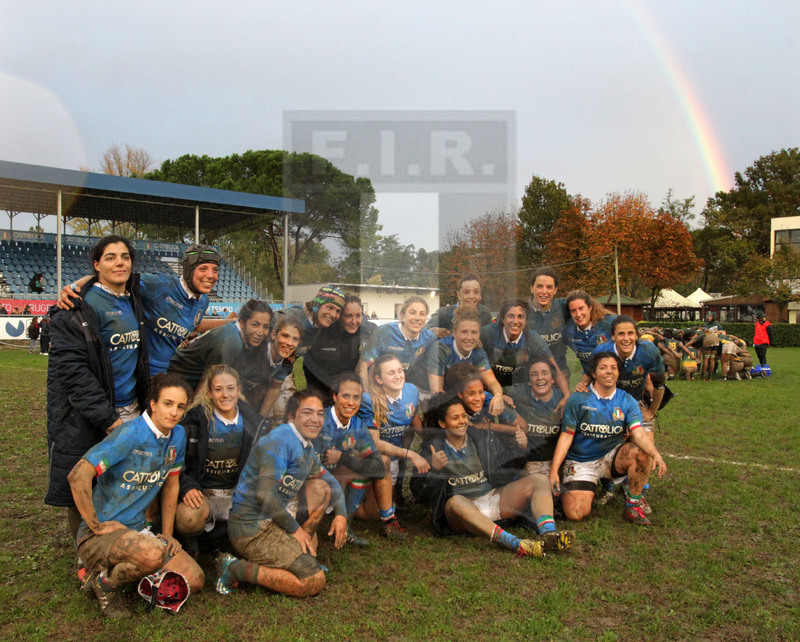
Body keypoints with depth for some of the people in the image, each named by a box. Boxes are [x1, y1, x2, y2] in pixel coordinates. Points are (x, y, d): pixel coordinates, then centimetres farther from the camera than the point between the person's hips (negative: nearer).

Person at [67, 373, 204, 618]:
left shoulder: (178, 435, 1)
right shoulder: (130, 434, -22)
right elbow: (78, 476, -28)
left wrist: (167, 533, 11)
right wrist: (97, 526, -21)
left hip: (136, 530, 7)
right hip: (99, 535, -7)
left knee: (195, 581, 0)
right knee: (154, 554, -36)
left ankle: (125, 569, 19)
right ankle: (105, 582, -4)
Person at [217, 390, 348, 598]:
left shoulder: (306, 447, 14)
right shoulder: (280, 442, -17)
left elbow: (330, 481, 27)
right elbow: (265, 495, -28)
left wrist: (341, 514, 9)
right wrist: (294, 528, -15)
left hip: (273, 519, 10)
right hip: (252, 529, -10)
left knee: (321, 487, 11)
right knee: (315, 582, -13)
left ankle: (304, 557, 9)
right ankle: (238, 569, -8)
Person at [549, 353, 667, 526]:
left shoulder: (627, 401, -2)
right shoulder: (578, 399, -9)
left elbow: (639, 434, -15)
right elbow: (566, 436, -9)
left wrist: (656, 454, -37)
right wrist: (554, 471, -18)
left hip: (611, 458, 3)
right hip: (581, 463, -2)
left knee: (643, 454, -28)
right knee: (575, 513, -20)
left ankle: (633, 506, -6)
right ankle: (566, 490, 18)